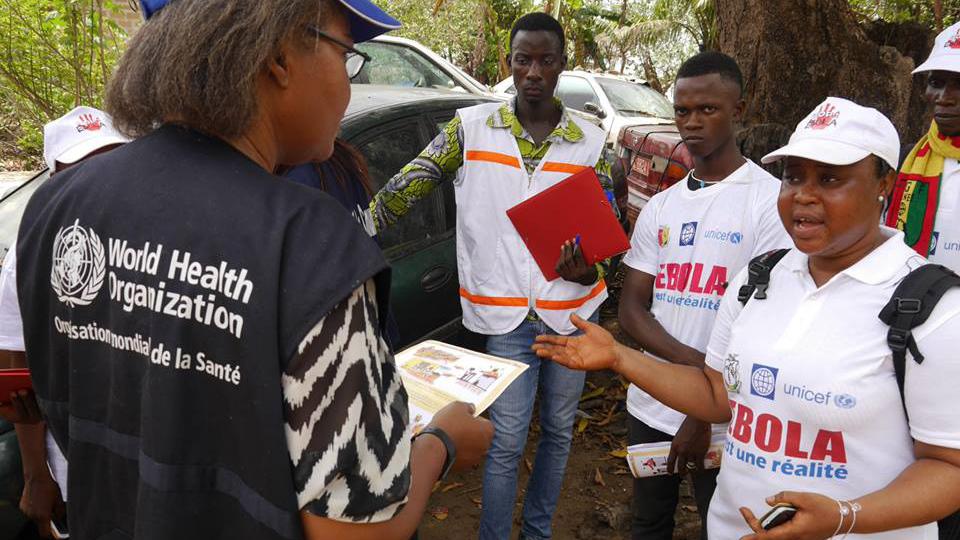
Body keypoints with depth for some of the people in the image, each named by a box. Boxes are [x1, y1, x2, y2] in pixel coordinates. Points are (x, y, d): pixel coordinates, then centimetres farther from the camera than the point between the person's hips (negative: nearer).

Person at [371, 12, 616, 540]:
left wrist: (589, 271, -19)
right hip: (508, 317, -2)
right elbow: (406, 187, -3)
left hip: (573, 313, 3)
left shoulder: (590, 142, 0)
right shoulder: (472, 127, -3)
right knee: (506, 444, 1)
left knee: (558, 432, 17)